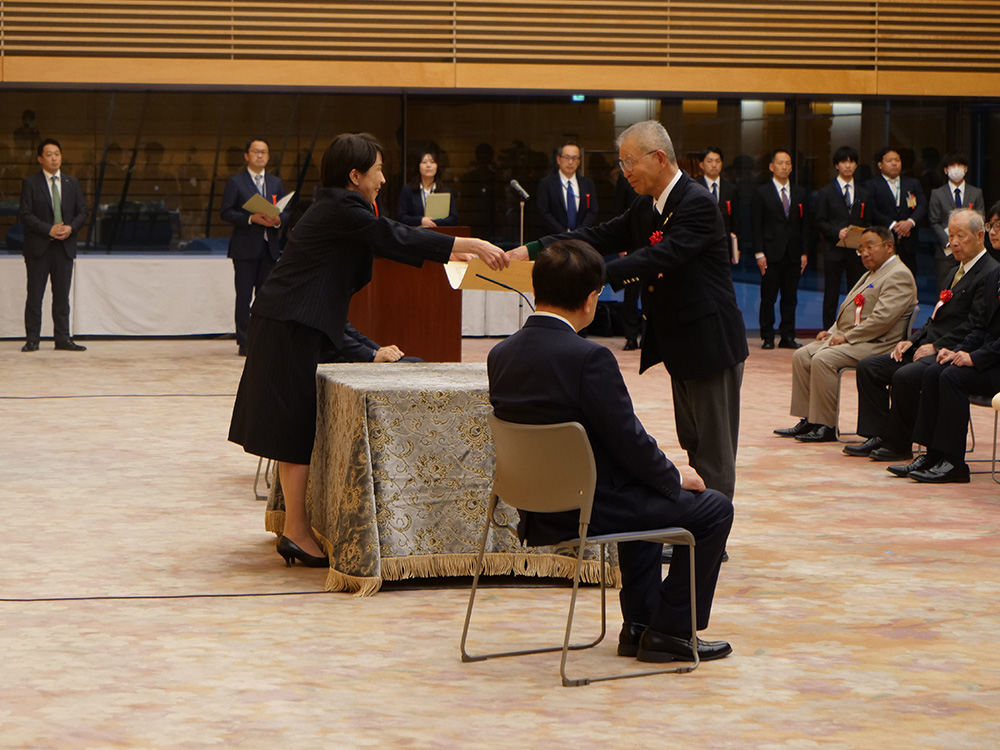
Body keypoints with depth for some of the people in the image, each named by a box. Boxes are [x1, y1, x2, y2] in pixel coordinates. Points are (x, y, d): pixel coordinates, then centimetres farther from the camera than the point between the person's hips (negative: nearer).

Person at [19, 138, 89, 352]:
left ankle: (63, 338, 8)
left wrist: (71, 228, -9)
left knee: (62, 295, 5)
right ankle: (32, 340, 4)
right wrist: (48, 230, -16)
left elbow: (82, 212, 11)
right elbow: (25, 214, -7)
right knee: (35, 295, 0)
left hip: (65, 246, 3)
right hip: (39, 248, -3)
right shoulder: (30, 183, 0)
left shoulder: (72, 183, 12)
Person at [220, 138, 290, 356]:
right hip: (245, 247, -4)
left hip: (270, 247, 4)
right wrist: (251, 218, -17)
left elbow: (287, 211, 14)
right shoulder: (235, 182, 2)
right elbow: (225, 212, -5)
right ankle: (243, 342, -1)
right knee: (244, 295, -3)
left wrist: (278, 220, -9)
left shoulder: (276, 183, 16)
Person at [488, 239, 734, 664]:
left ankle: (640, 625, 35)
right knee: (713, 509, 8)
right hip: (591, 509, -8)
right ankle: (671, 632, 13)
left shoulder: (501, 355, -1)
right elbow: (628, 439, -19)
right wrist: (674, 476, 2)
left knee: (646, 493, 35)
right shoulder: (589, 358, -24)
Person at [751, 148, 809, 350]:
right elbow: (757, 226, -1)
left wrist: (804, 253, 4)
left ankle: (787, 337, 9)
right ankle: (767, 338, 5)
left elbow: (805, 225, 12)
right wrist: (759, 253, -9)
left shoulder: (800, 193, 12)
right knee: (768, 298, -1)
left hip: (793, 255, 3)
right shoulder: (762, 193, 2)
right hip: (771, 254, -3)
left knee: (790, 298, 4)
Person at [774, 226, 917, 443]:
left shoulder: (899, 276, -11)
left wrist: (847, 337, -20)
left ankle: (827, 426, -21)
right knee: (801, 356, -2)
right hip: (847, 337, 11)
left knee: (823, 359, -28)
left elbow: (882, 319, -21)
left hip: (875, 344, -11)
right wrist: (832, 332, 8)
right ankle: (808, 420, -2)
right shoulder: (870, 275, 24)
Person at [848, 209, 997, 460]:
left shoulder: (990, 274, -11)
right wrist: (912, 341, 7)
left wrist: (936, 347, -18)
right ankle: (878, 436, -3)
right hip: (929, 346, 10)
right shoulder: (956, 272, 21)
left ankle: (899, 445, -16)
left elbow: (974, 326, -18)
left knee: (905, 376, -31)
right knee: (869, 367, 0)